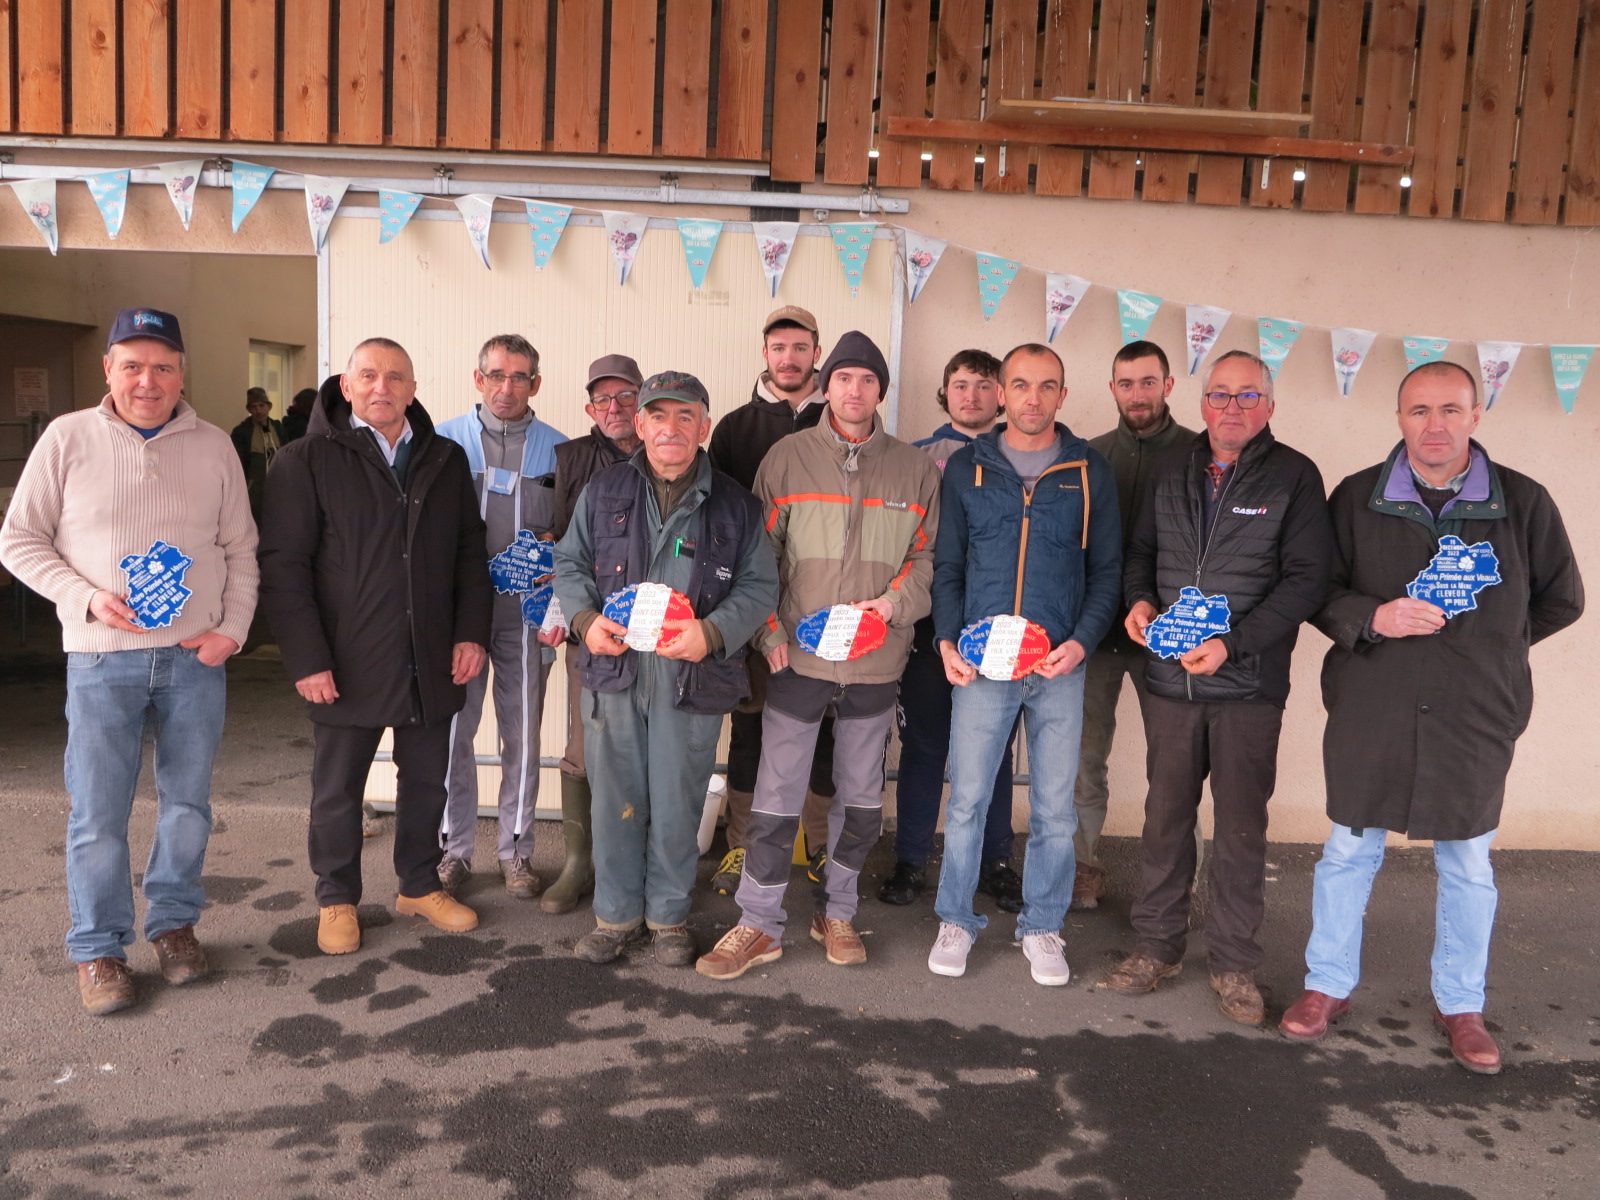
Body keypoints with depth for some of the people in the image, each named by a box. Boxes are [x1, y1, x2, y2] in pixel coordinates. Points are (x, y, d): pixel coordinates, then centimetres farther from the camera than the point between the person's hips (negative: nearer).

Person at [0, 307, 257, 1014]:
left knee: (188, 802, 11)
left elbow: (240, 549, 9)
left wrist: (233, 628, -2)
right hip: (102, 659, -2)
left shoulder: (213, 447, 6)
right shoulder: (67, 438, 0)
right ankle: (98, 948, 18)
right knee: (97, 814, 2)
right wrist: (85, 597, -11)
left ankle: (173, 923, 28)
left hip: (196, 659, 2)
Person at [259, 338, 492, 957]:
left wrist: (471, 633, 2)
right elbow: (283, 566, -7)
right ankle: (337, 899, 28)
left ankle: (420, 885, 33)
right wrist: (307, 659, -13)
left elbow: (470, 554, 13)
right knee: (338, 789, 9)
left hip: (431, 664, 4)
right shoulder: (305, 460, -4)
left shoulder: (447, 460, 9)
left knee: (427, 779, 15)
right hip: (347, 665, -3)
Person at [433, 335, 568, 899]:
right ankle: (454, 848, 19)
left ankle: (516, 850, 20)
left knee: (523, 734, 7)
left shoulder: (557, 450, 5)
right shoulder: (444, 441, 4)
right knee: (453, 730, 3)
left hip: (526, 612, 1)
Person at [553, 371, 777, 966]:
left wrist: (712, 632, -14)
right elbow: (570, 563, 12)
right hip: (613, 670, 1)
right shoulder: (603, 490, 8)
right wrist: (585, 618, -8)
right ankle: (616, 913, 26)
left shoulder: (735, 505, 4)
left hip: (692, 677, -1)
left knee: (678, 803, 7)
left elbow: (759, 585, 3)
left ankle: (668, 914, 26)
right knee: (614, 797, 9)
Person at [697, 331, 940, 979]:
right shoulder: (787, 457, 1)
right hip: (798, 657, -2)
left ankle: (836, 912, 30)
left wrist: (894, 603, -11)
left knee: (861, 798, 13)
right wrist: (770, 631, -7)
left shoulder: (916, 470, 5)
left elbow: (928, 555, 7)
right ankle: (760, 925, 15)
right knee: (776, 797, 1)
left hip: (876, 663, 2)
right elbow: (759, 555, 2)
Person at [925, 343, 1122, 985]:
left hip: (1060, 667, 1)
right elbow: (947, 565, 8)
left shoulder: (1091, 471, 6)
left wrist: (1083, 640, -8)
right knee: (967, 799, 4)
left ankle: (1042, 927, 23)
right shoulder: (967, 468, 6)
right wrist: (948, 640, -6)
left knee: (1055, 807, 7)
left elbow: (1107, 569, 7)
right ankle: (956, 920, 21)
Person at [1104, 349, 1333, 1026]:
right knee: (1165, 816, 10)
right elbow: (1141, 550, 19)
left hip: (1249, 685, -3)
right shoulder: (1172, 472, 11)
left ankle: (1234, 964, 19)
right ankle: (1158, 946, 24)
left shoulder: (1294, 476, -2)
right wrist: (1139, 599, -3)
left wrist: (1234, 643, -17)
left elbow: (1307, 577, -8)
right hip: (1169, 679, 3)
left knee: (1241, 826, 5)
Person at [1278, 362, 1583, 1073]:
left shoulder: (1524, 503, -1)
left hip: (1475, 719, 0)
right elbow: (1318, 592, 2)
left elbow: (1561, 601, 10)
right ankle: (1329, 986, 28)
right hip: (1369, 713, 0)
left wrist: (1487, 642, 1)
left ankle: (1461, 1003, 31)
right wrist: (1374, 618, -17)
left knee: (1468, 866, 12)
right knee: (1349, 852, 11)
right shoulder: (1356, 498, -1)